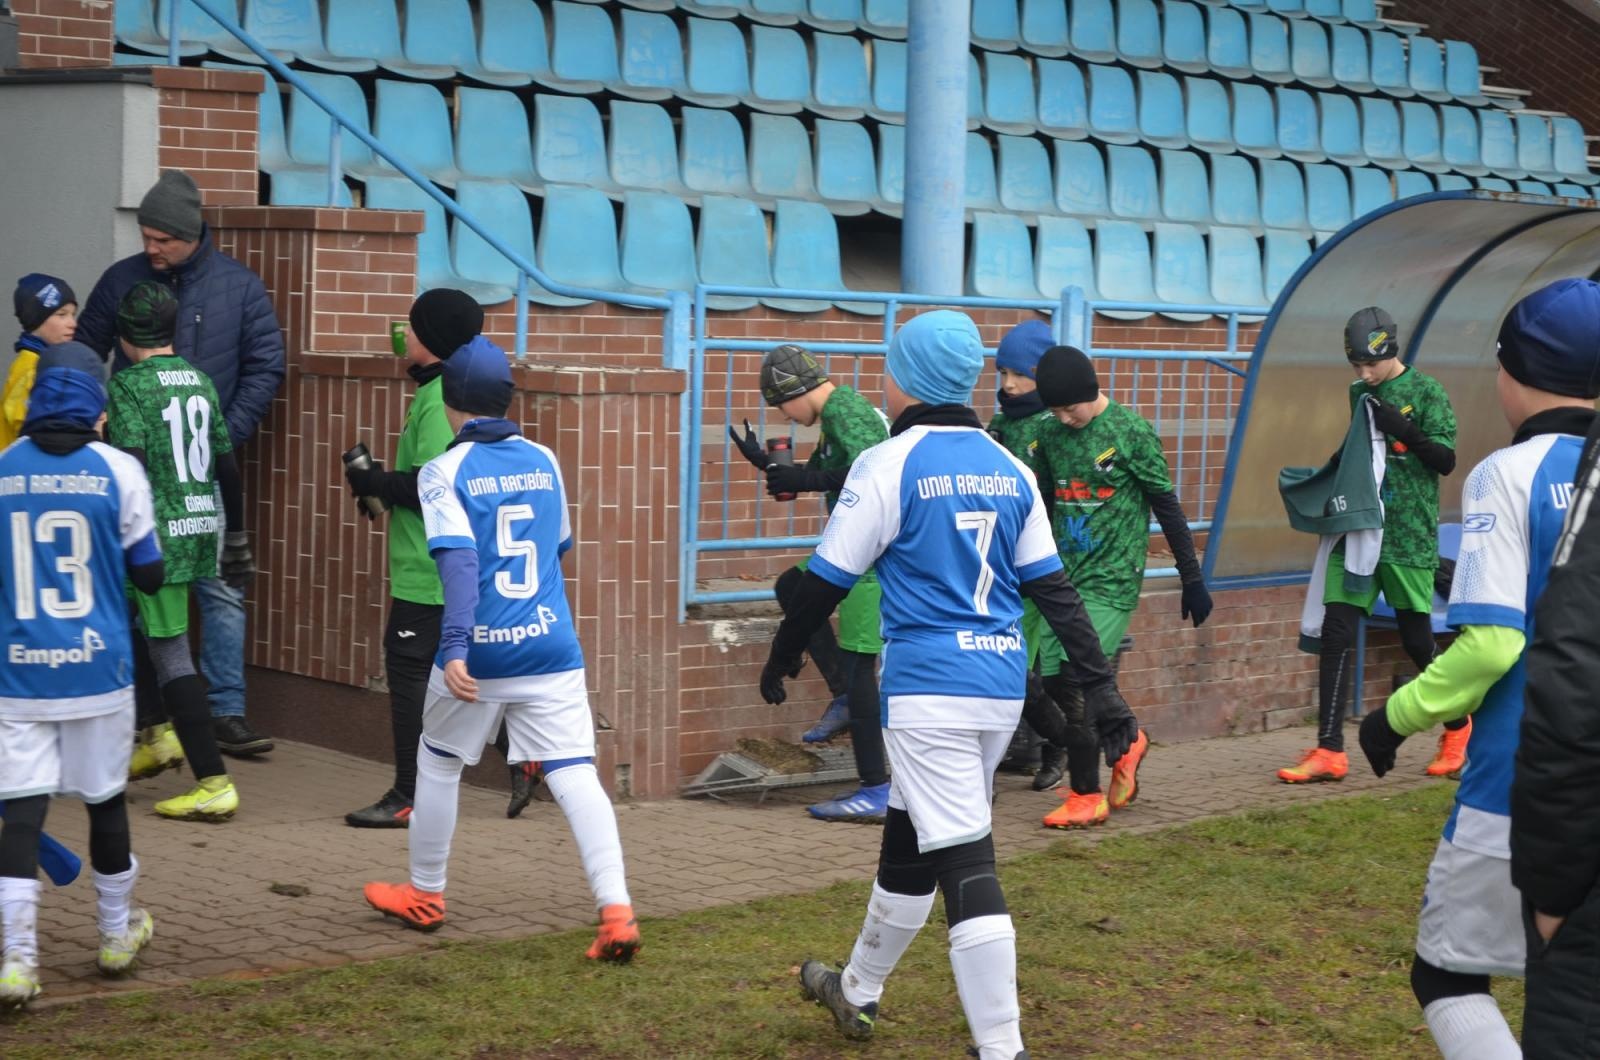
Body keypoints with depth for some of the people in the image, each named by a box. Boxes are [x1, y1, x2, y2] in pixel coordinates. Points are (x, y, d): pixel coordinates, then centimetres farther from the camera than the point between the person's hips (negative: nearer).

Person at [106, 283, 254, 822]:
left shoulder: (127, 385, -8)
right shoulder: (200, 381, 11)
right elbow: (227, 465, 13)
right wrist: (236, 537, 22)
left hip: (161, 533, -7)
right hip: (205, 526, 7)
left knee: (170, 655, -4)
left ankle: (214, 785, -7)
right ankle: (158, 732, 24)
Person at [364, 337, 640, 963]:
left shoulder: (445, 471, -5)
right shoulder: (544, 463, 9)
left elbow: (458, 560, -18)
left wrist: (455, 649, -24)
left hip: (479, 652, -3)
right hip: (552, 647, 3)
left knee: (439, 764, 19)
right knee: (575, 775, -2)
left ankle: (424, 895, 32)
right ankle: (616, 910, -15)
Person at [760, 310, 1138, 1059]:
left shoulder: (889, 464, -8)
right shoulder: (1010, 470, 9)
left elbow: (829, 578, -4)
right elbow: (1053, 588, 6)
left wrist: (782, 657, 11)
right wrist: (1100, 687, 5)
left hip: (930, 685, -7)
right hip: (1002, 683, 7)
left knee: (964, 864, -9)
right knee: (907, 838, 23)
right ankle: (859, 991, 39)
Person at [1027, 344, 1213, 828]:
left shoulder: (1131, 431, -8)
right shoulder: (1050, 434, 6)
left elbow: (1167, 507, -4)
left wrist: (1193, 580, -2)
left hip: (1111, 580, -6)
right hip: (1064, 578, 6)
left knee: (1077, 679, -13)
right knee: (1054, 682, 3)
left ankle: (1087, 795, -1)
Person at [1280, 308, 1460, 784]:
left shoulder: (1426, 393, -4)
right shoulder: (1360, 393, 12)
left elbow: (1446, 461, -8)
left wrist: (1405, 430, -22)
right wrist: (1339, 463, 3)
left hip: (1407, 538, -5)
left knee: (1416, 640, 2)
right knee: (1336, 633, -5)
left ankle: (1457, 727, 28)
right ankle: (1329, 751, -5)